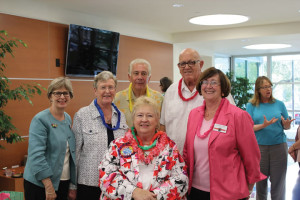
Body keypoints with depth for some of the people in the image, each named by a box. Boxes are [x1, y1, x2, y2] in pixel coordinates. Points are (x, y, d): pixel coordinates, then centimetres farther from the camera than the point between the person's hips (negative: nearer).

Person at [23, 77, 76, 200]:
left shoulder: (68, 119, 8)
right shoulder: (40, 120, -13)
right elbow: (36, 155, -20)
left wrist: (73, 184, 13)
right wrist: (49, 186, -22)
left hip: (63, 182, 6)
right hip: (40, 184, -6)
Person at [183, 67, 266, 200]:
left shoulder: (238, 116, -11)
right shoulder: (194, 114, 5)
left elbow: (251, 156, -6)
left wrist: (248, 188, 2)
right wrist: (187, 180, 11)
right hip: (195, 189, 4)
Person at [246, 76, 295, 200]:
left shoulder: (279, 104, 7)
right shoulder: (251, 106, 3)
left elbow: (287, 127, 9)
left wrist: (286, 124, -14)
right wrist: (263, 125, -19)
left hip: (279, 146, 1)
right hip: (259, 147, -1)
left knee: (278, 182, 4)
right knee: (260, 181, 8)